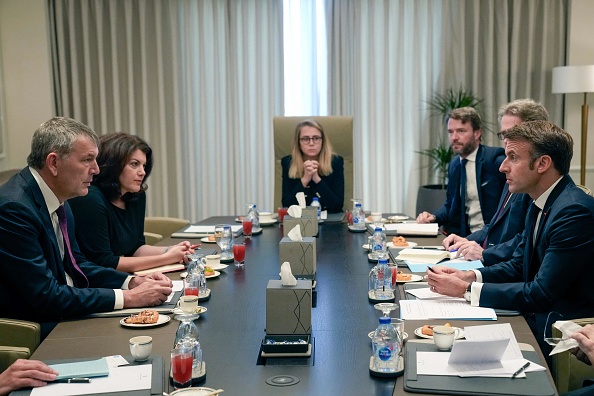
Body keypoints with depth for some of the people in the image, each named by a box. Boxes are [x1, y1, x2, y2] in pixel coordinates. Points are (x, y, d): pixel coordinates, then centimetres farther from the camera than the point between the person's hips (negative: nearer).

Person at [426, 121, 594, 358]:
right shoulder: (539, 204, 8)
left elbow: (541, 294, -24)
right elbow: (518, 266, 13)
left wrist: (467, 290, -20)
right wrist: (470, 276, -5)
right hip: (536, 319, 8)